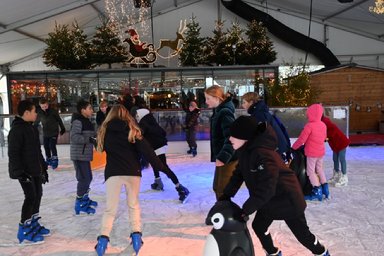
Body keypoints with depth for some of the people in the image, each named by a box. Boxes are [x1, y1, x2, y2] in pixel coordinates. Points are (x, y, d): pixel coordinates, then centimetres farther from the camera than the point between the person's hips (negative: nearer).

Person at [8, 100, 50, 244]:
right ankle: (24, 230, 4)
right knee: (31, 197, -8)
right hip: (24, 172, -9)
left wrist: (43, 167, 19)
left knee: (38, 195, 14)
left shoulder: (31, 128, 13)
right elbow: (13, 153, -21)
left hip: (35, 170, 9)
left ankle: (34, 224, 28)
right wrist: (19, 171, -24)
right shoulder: (17, 129, -16)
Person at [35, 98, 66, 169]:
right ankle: (48, 159, 28)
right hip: (45, 133, 4)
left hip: (54, 132, -4)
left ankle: (55, 160, -1)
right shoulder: (40, 113, -2)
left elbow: (59, 120, 0)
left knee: (52, 146, -12)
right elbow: (37, 122, 12)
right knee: (46, 146, 11)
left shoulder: (53, 111, -10)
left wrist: (62, 129, 7)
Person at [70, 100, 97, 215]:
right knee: (84, 178, -8)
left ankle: (84, 199, 34)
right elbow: (74, 137, -26)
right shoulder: (77, 121, -15)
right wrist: (89, 139, -30)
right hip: (79, 155, -10)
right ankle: (79, 204, 1)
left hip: (85, 154, 10)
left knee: (88, 177, 18)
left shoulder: (86, 121, 14)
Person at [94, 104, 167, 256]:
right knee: (133, 204, 17)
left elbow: (102, 148, 19)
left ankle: (103, 237, -4)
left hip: (113, 172, 1)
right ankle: (136, 234, 10)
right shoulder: (132, 129, 0)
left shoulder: (104, 130, 7)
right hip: (132, 172, 0)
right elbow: (145, 149, -6)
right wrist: (158, 165, -4)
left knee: (110, 208, 9)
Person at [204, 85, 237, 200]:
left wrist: (223, 157, -34)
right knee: (217, 187, 19)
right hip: (222, 156, 10)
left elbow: (231, 138, -27)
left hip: (227, 159, -10)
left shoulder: (225, 112, -18)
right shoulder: (218, 112, 12)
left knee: (222, 190, -1)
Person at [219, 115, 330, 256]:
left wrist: (246, 209, -29)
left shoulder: (262, 154, -35)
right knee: (258, 226, 16)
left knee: (302, 233, 10)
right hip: (269, 200, 9)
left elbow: (265, 189, -36)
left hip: (287, 200, -8)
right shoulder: (246, 151, -4)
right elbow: (238, 175, 3)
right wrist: (225, 197, -3)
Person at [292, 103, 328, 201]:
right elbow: (324, 137, 16)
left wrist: (293, 147, -4)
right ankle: (325, 188, 24)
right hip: (321, 151, 7)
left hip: (311, 153, -7)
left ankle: (317, 191, 1)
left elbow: (301, 139, -17)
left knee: (310, 171, 3)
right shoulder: (323, 125, 4)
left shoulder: (309, 126, -20)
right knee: (319, 169, 21)